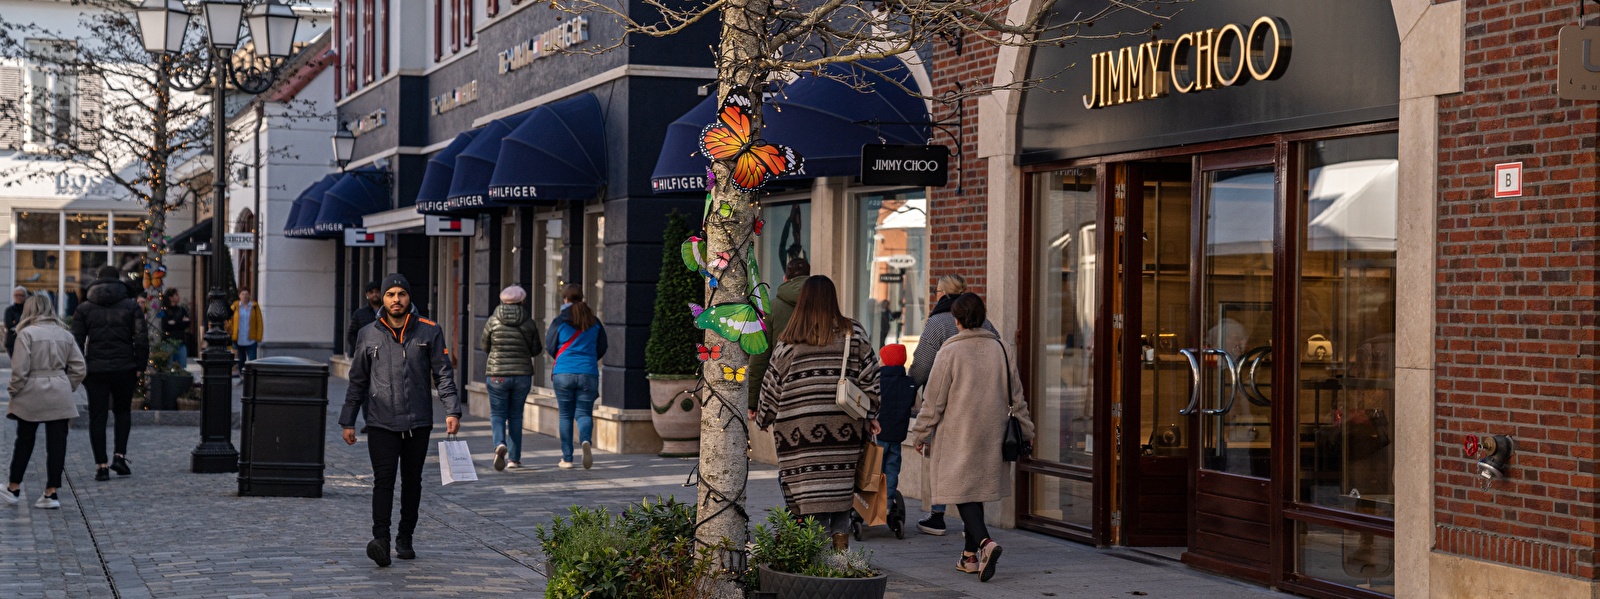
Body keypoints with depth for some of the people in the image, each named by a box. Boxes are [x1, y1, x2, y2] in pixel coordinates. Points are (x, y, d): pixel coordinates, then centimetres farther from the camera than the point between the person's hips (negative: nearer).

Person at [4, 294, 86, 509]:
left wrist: (14, 390, 2)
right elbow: (78, 368, 6)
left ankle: (14, 489, 21)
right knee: (57, 443, 3)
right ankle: (51, 492, 2)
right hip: (60, 398, 2)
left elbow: (19, 369, -11)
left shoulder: (27, 333, -7)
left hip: (31, 395, -2)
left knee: (24, 442, 11)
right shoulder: (65, 335, 7)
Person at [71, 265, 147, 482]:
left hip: (95, 369, 0)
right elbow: (141, 340, -4)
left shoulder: (84, 308, 4)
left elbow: (76, 341, 0)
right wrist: (140, 366, 2)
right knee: (122, 411, 18)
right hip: (124, 368, 0)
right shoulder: (131, 306, 1)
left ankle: (101, 465, 1)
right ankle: (120, 456, 4)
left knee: (97, 416, 4)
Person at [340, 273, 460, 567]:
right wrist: (348, 421, 11)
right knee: (383, 479, -12)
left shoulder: (429, 332, 4)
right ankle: (381, 539, -20)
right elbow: (357, 381, 13)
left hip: (418, 422, 1)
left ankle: (405, 538, 20)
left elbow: (444, 374, 3)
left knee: (412, 481, 9)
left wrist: (452, 411, -9)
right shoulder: (368, 336, 7)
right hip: (381, 422, -1)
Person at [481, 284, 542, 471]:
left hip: (498, 374, -1)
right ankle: (513, 458, 13)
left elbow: (485, 347, 6)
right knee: (516, 416, 12)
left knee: (497, 414, 6)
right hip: (522, 374, 2)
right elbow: (535, 350, 4)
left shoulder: (493, 321, -5)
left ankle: (500, 444, -22)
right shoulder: (529, 323, -2)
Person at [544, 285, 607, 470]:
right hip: (589, 374, 1)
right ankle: (586, 440, -25)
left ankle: (567, 458, 8)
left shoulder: (560, 321, -3)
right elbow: (601, 349, 11)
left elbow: (550, 347, 4)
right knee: (584, 413, 6)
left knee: (566, 415, 9)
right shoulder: (594, 322, 4)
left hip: (563, 373, -1)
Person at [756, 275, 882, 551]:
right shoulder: (854, 334, 3)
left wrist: (764, 419, 24)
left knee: (810, 500, 1)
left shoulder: (789, 340, 2)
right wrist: (870, 416, 16)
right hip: (844, 431, 1)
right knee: (841, 498, 10)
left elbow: (772, 383, 10)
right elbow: (869, 378, 5)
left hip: (800, 432, -1)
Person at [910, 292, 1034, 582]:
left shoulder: (950, 352, -10)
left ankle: (985, 543, -26)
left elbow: (933, 400, -7)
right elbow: (1016, 395, 11)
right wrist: (1025, 430, 21)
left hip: (958, 438, -5)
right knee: (976, 489, 15)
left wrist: (920, 435, 3)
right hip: (991, 437, 5)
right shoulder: (1001, 349, 5)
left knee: (963, 492, -5)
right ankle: (971, 555, 18)